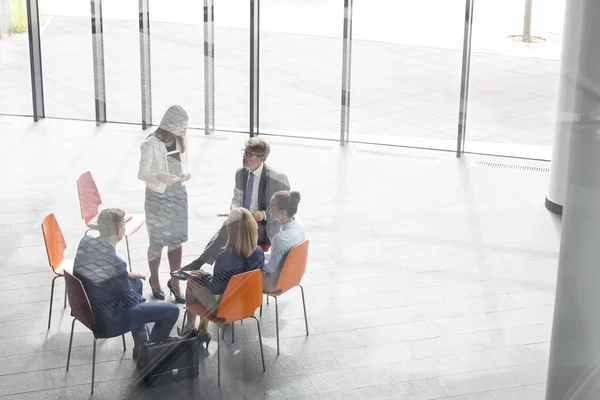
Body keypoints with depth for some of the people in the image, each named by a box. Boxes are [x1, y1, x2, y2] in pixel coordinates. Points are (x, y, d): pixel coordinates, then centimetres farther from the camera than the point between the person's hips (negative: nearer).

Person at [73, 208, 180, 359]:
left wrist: (126, 275, 14)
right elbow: (130, 300, -16)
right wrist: (141, 299, 5)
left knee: (136, 282, 31)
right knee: (172, 310, -1)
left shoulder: (85, 242, -10)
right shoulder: (115, 263, -32)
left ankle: (141, 344, 39)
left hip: (86, 306, 8)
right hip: (106, 320, -8)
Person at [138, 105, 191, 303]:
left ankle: (175, 282, 23)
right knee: (157, 242, 7)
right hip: (158, 197, -5)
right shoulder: (150, 144, -18)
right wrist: (159, 177, -33)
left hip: (179, 196, 5)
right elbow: (142, 174, -13)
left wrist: (186, 174, -10)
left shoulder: (180, 141, 0)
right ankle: (154, 279, 31)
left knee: (176, 241, 8)